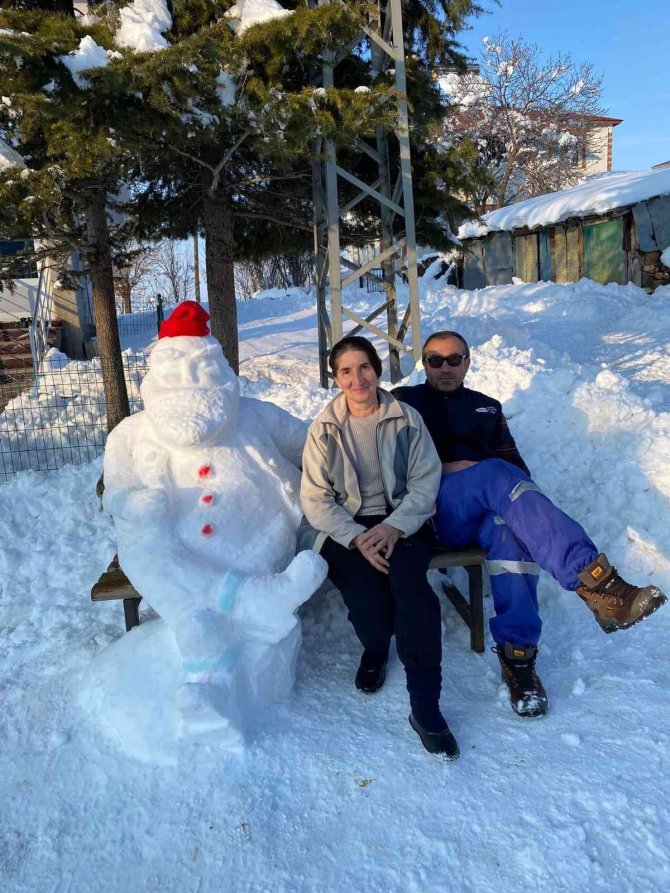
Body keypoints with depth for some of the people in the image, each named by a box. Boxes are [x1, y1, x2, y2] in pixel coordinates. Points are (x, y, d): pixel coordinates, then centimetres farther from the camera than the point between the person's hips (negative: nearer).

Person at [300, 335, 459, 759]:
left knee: (409, 580, -32)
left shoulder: (407, 419, 3)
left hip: (401, 523, 0)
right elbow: (315, 499, -1)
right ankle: (376, 647, 11)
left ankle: (425, 705, -23)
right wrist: (357, 538, -16)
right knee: (365, 592, -28)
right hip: (344, 529, 0)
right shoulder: (324, 429, 4)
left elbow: (426, 483, -1)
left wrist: (394, 527, -18)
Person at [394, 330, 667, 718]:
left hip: (484, 512, 4)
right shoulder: (405, 401, 18)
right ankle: (596, 582, -46)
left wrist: (524, 503, -3)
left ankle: (518, 655, -31)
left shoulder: (486, 407, 28)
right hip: (435, 509, -3)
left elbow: (515, 465, 20)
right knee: (497, 474, -33)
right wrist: (447, 469, -9)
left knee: (508, 528, -34)